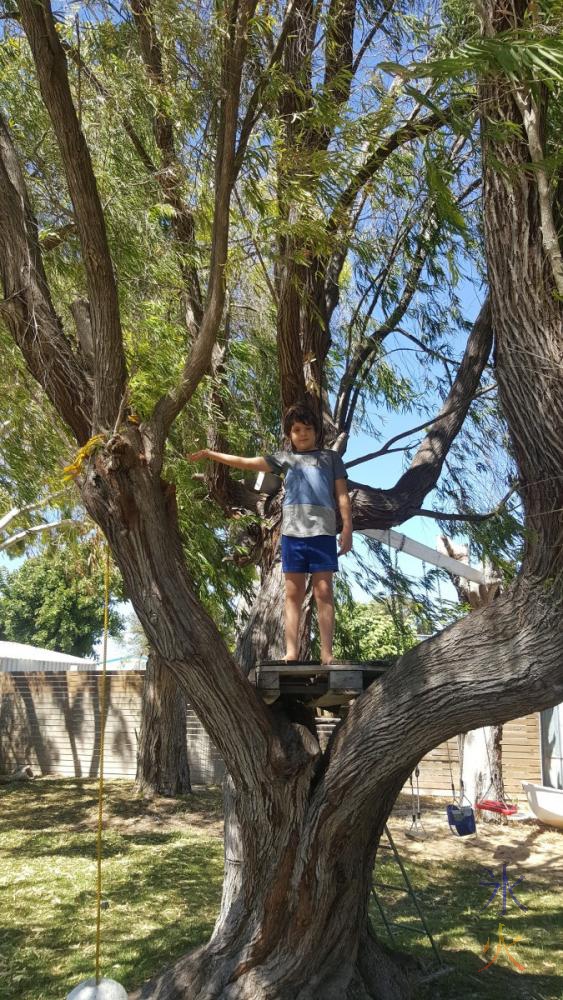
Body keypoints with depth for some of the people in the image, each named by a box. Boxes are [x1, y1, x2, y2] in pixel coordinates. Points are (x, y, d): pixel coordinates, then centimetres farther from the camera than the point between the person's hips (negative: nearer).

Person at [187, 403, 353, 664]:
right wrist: (209, 453, 14)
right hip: (292, 532, 2)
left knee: (323, 591, -5)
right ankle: (291, 652, -1)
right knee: (293, 593, 0)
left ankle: (326, 652, -5)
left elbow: (342, 496, 9)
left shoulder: (330, 457, 14)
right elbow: (246, 463, 17)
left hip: (322, 532, -2)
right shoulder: (284, 458, 18)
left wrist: (347, 529, -1)